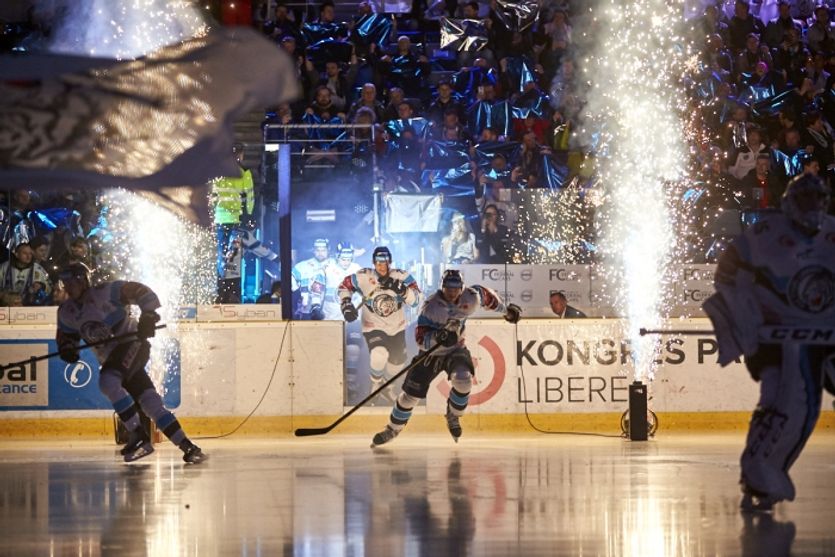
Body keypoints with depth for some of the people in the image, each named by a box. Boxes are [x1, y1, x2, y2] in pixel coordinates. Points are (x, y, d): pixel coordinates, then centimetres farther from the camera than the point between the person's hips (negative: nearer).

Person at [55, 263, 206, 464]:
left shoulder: (105, 292, -12)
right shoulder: (66, 312, 9)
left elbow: (142, 292, -13)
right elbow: (65, 335, 19)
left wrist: (148, 317, -22)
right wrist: (67, 349, -3)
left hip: (133, 344, -7)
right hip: (111, 358, 7)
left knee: (108, 382, -28)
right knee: (151, 404, -2)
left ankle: (139, 435, -24)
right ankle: (188, 447, 0)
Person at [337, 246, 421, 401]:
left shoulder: (401, 277, -15)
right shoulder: (363, 278, -17)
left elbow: (416, 299, -23)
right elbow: (344, 286, -1)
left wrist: (401, 289, -39)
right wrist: (346, 305, -15)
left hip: (397, 327, 3)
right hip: (373, 326, -3)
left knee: (397, 360, 16)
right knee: (379, 355, -28)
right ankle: (376, 381, 4)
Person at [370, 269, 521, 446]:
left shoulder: (470, 297, -15)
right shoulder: (431, 306, -27)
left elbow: (486, 294, 9)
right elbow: (420, 338, -31)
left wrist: (506, 310, 20)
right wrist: (436, 338, -51)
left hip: (456, 350, 2)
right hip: (431, 353, -2)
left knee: (463, 380, -29)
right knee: (410, 395, -1)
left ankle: (453, 417, -2)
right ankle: (393, 429, 24)